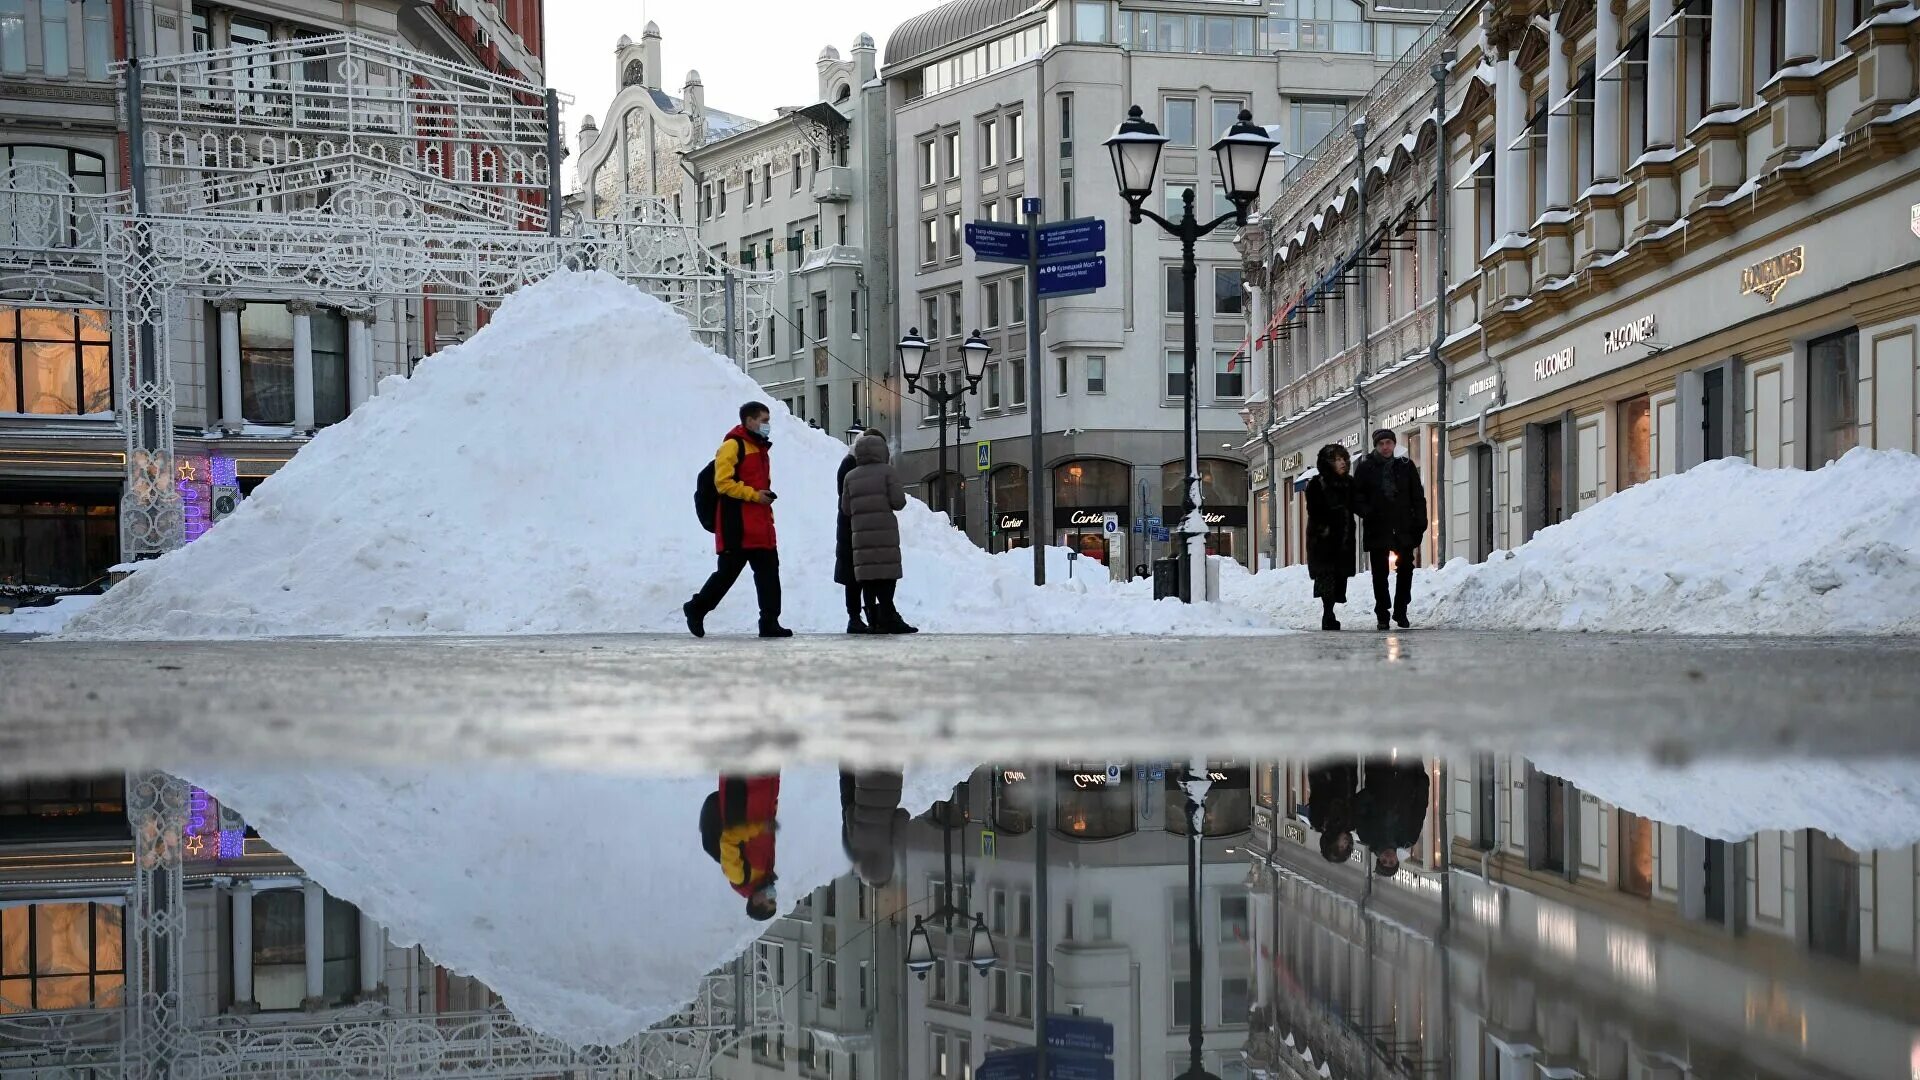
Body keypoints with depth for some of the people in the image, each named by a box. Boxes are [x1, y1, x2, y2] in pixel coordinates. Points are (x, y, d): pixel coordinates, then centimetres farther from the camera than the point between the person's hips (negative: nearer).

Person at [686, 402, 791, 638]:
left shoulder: (759, 448, 21)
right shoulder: (733, 446, -8)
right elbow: (723, 482, -17)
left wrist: (766, 496, 11)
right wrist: (754, 495, -18)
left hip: (760, 526, 9)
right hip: (737, 527, -9)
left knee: (768, 573, 3)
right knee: (727, 572, -3)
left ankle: (770, 622, 6)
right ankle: (697, 608, 14)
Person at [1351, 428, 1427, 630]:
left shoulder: (1406, 467, 8)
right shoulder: (1365, 468, 4)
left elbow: (1418, 498, 8)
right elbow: (1356, 497, 4)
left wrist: (1420, 526, 0)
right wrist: (1367, 512, -15)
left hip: (1403, 529, 1)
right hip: (1377, 530, -1)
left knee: (1406, 570, 2)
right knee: (1380, 574, 2)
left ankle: (1400, 610, 17)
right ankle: (1382, 616, 9)